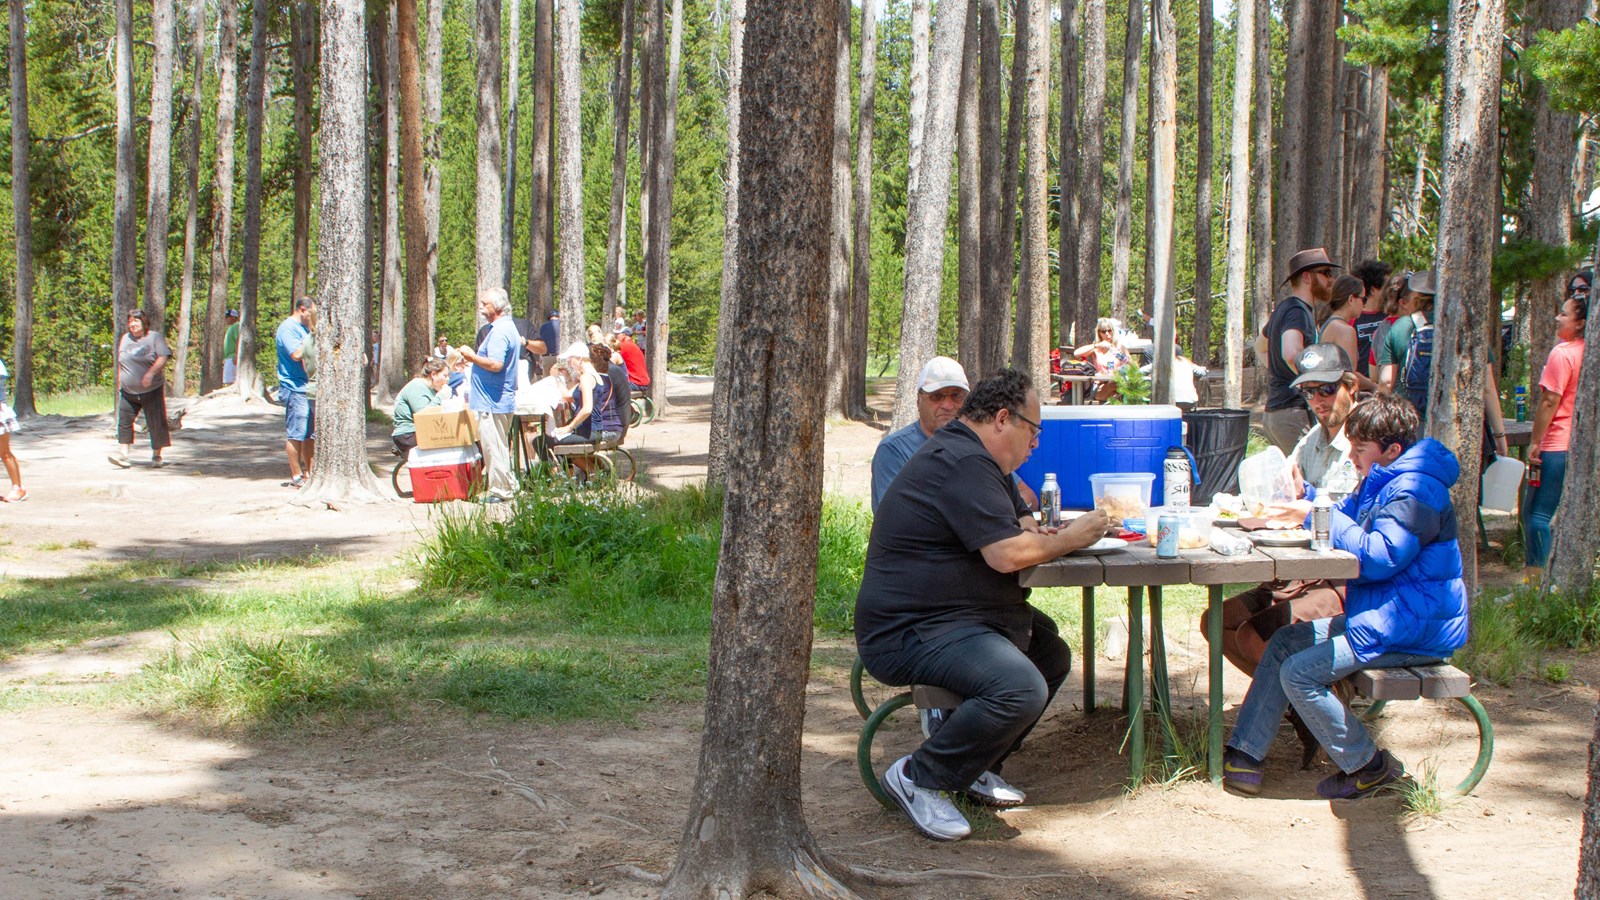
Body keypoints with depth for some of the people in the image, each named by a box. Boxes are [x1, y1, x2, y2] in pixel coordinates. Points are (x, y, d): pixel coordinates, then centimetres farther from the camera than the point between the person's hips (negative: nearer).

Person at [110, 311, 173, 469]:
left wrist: (151, 373, -27)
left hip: (151, 391, -4)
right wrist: (119, 382, 14)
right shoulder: (125, 339, 11)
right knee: (124, 420, -6)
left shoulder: (155, 337, -3)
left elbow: (163, 358, -14)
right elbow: (120, 363, 19)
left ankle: (157, 456, 11)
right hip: (128, 391, 4)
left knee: (156, 423, 0)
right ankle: (123, 452, -7)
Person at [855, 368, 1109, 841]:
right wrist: (1067, 540, -8)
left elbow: (1012, 526, 26)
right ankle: (918, 777, -15)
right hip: (908, 635, -12)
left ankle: (973, 766, 17)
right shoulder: (963, 463, -19)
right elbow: (1007, 554, -25)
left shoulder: (970, 457, 18)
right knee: (1021, 688, -30)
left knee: (1052, 655, 18)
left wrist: (1039, 533, 3)